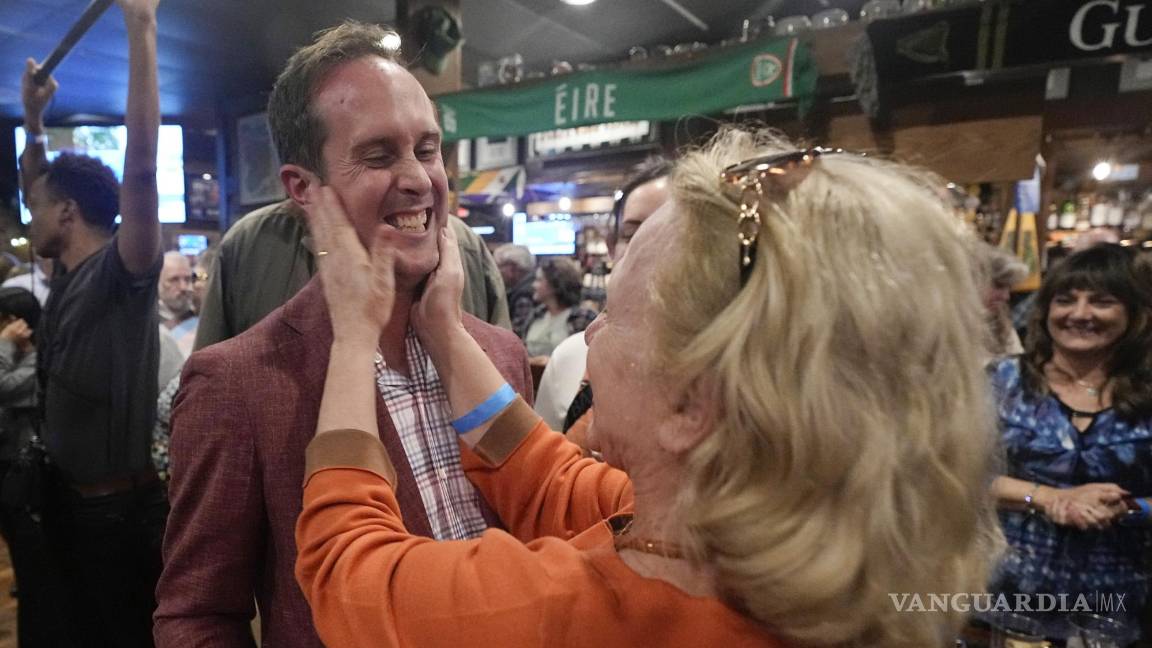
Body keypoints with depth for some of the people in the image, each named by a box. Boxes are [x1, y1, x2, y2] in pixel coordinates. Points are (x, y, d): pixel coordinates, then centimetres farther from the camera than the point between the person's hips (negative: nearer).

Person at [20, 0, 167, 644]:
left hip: (123, 507, -8)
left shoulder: (121, 273, -16)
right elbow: (38, 186, 25)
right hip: (68, 501, 8)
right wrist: (33, 119, 20)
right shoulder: (68, 276, 7)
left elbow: (141, 168, -30)